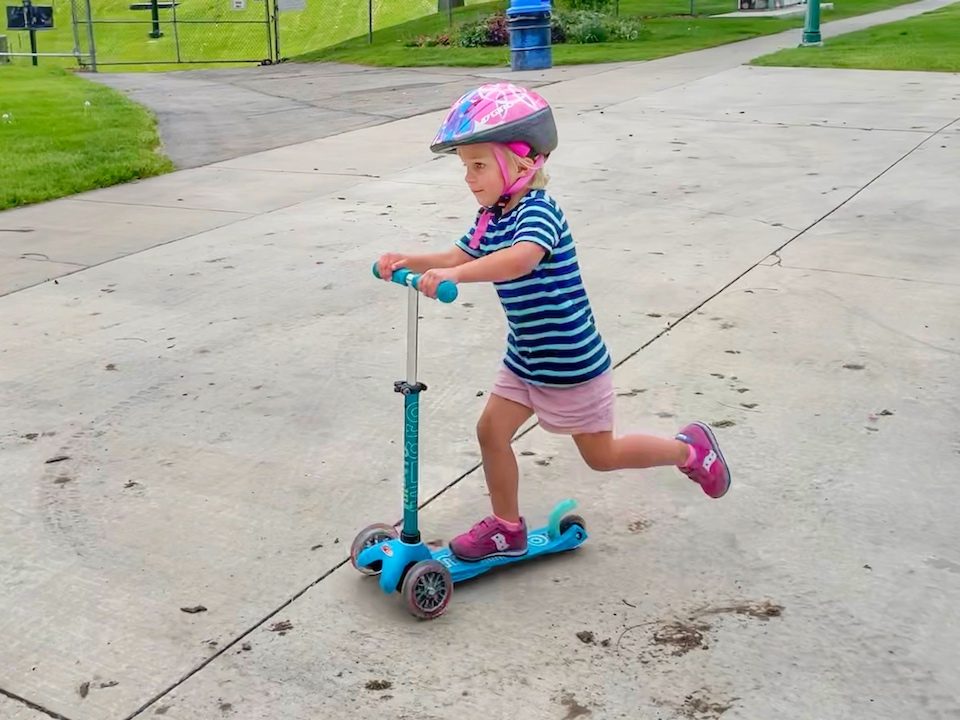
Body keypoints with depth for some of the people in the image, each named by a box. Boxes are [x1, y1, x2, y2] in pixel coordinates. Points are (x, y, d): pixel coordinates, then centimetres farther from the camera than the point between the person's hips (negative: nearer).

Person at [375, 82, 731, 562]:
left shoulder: (537, 210, -26)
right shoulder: (491, 216, 2)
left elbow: (522, 258, -45)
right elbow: (460, 257, 8)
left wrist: (454, 275, -55)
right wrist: (409, 262, -10)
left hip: (571, 362, -8)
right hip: (524, 358, 8)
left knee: (601, 455, 9)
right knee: (492, 430, 5)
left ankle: (690, 449, 31)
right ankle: (506, 527, 23)